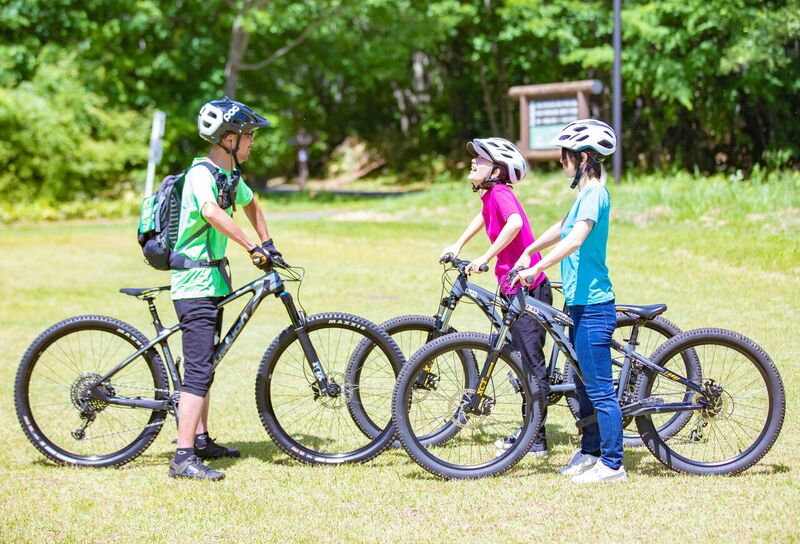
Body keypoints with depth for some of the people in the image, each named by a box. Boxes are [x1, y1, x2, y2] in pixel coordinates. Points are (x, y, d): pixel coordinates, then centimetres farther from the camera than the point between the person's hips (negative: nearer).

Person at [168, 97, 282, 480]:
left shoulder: (230, 175, 11)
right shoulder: (202, 173, -18)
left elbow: (251, 206, 32)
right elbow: (212, 212, -39)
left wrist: (268, 244, 24)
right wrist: (253, 248, -38)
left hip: (212, 282, 10)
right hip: (195, 284, -10)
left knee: (205, 366, 17)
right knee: (198, 370, -14)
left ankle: (202, 441, 28)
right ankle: (183, 458, -16)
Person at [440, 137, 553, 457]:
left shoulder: (500, 193, -16)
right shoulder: (490, 195, 13)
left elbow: (515, 222, -37)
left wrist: (486, 257, -32)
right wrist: (458, 245, 34)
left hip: (526, 287, -10)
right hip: (518, 287, 10)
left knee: (531, 362, -5)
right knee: (527, 361, 16)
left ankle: (535, 438, -1)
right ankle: (531, 430, 25)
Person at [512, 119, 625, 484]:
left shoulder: (594, 193, -16)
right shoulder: (587, 193, 15)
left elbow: (575, 239, -30)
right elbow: (561, 229, 31)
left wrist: (536, 268, -31)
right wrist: (528, 253, 30)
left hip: (592, 307, -10)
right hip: (582, 304, 10)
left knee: (599, 388, -5)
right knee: (584, 383, 18)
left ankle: (612, 464, 0)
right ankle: (589, 452, 29)